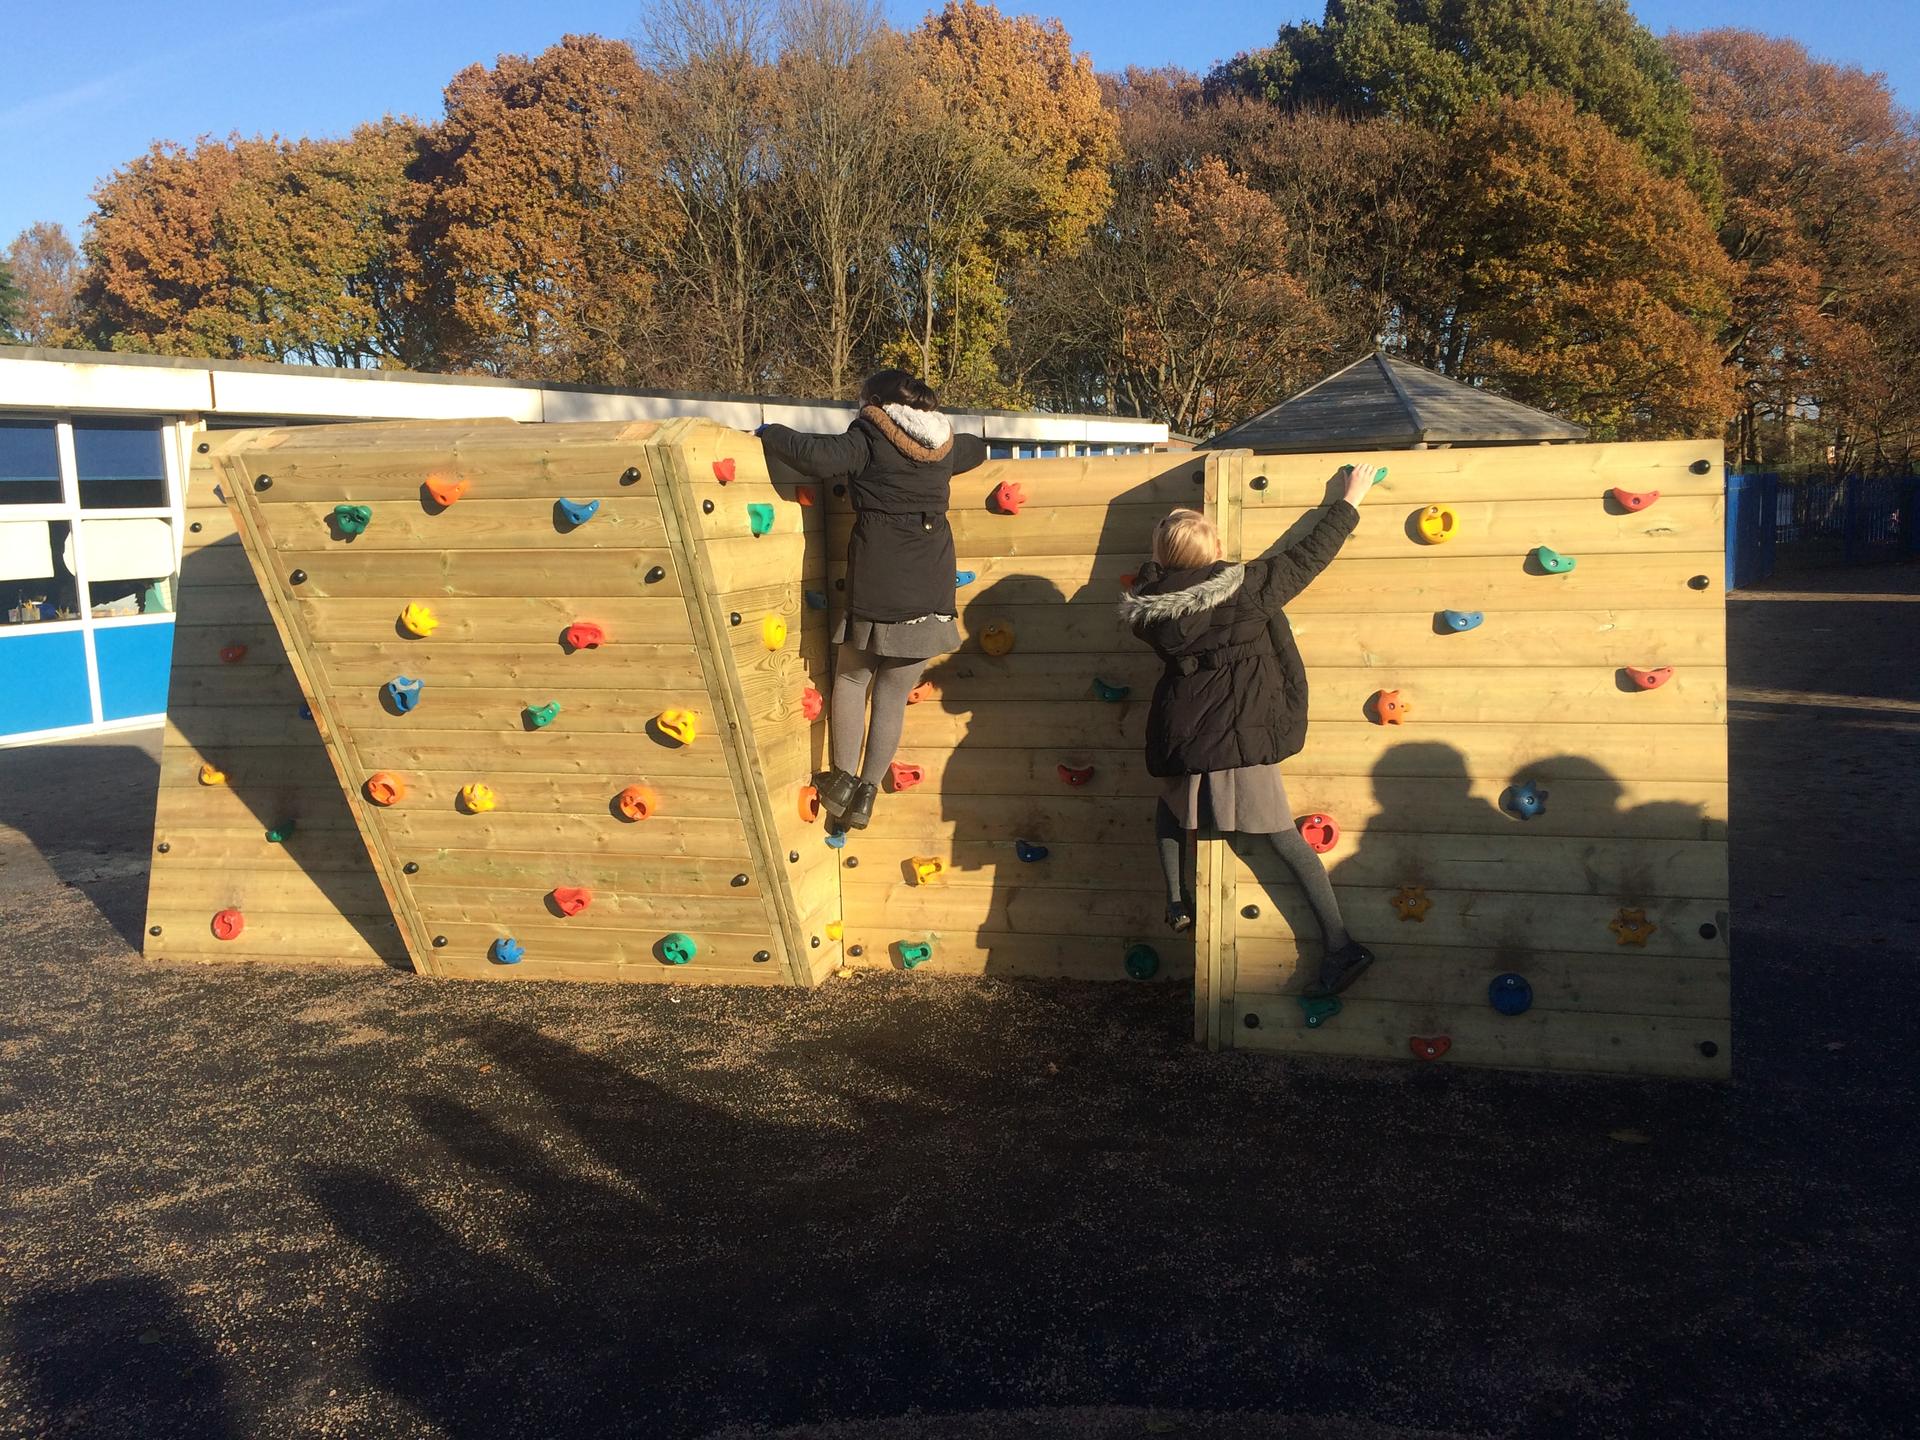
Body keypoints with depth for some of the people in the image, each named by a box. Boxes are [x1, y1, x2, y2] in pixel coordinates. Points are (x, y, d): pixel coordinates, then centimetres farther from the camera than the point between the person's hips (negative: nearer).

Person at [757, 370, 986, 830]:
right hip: (931, 590, 4)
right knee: (892, 698, 11)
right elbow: (978, 449, 37)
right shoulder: (942, 445, 14)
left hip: (878, 585, -4)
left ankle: (844, 779, 16)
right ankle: (866, 794, 13)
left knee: (851, 679, 17)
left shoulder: (870, 439, -3)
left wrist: (769, 433, -5)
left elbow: (819, 457, -20)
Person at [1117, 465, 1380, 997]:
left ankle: (1176, 900, 22)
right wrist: (1351, 499, 10)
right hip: (1243, 736, -1)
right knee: (1285, 837, 5)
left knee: (1170, 802, 32)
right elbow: (1310, 555, 0)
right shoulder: (1248, 586, -10)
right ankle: (1340, 944, 5)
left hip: (1181, 739, 1)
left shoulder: (1148, 606, -6)